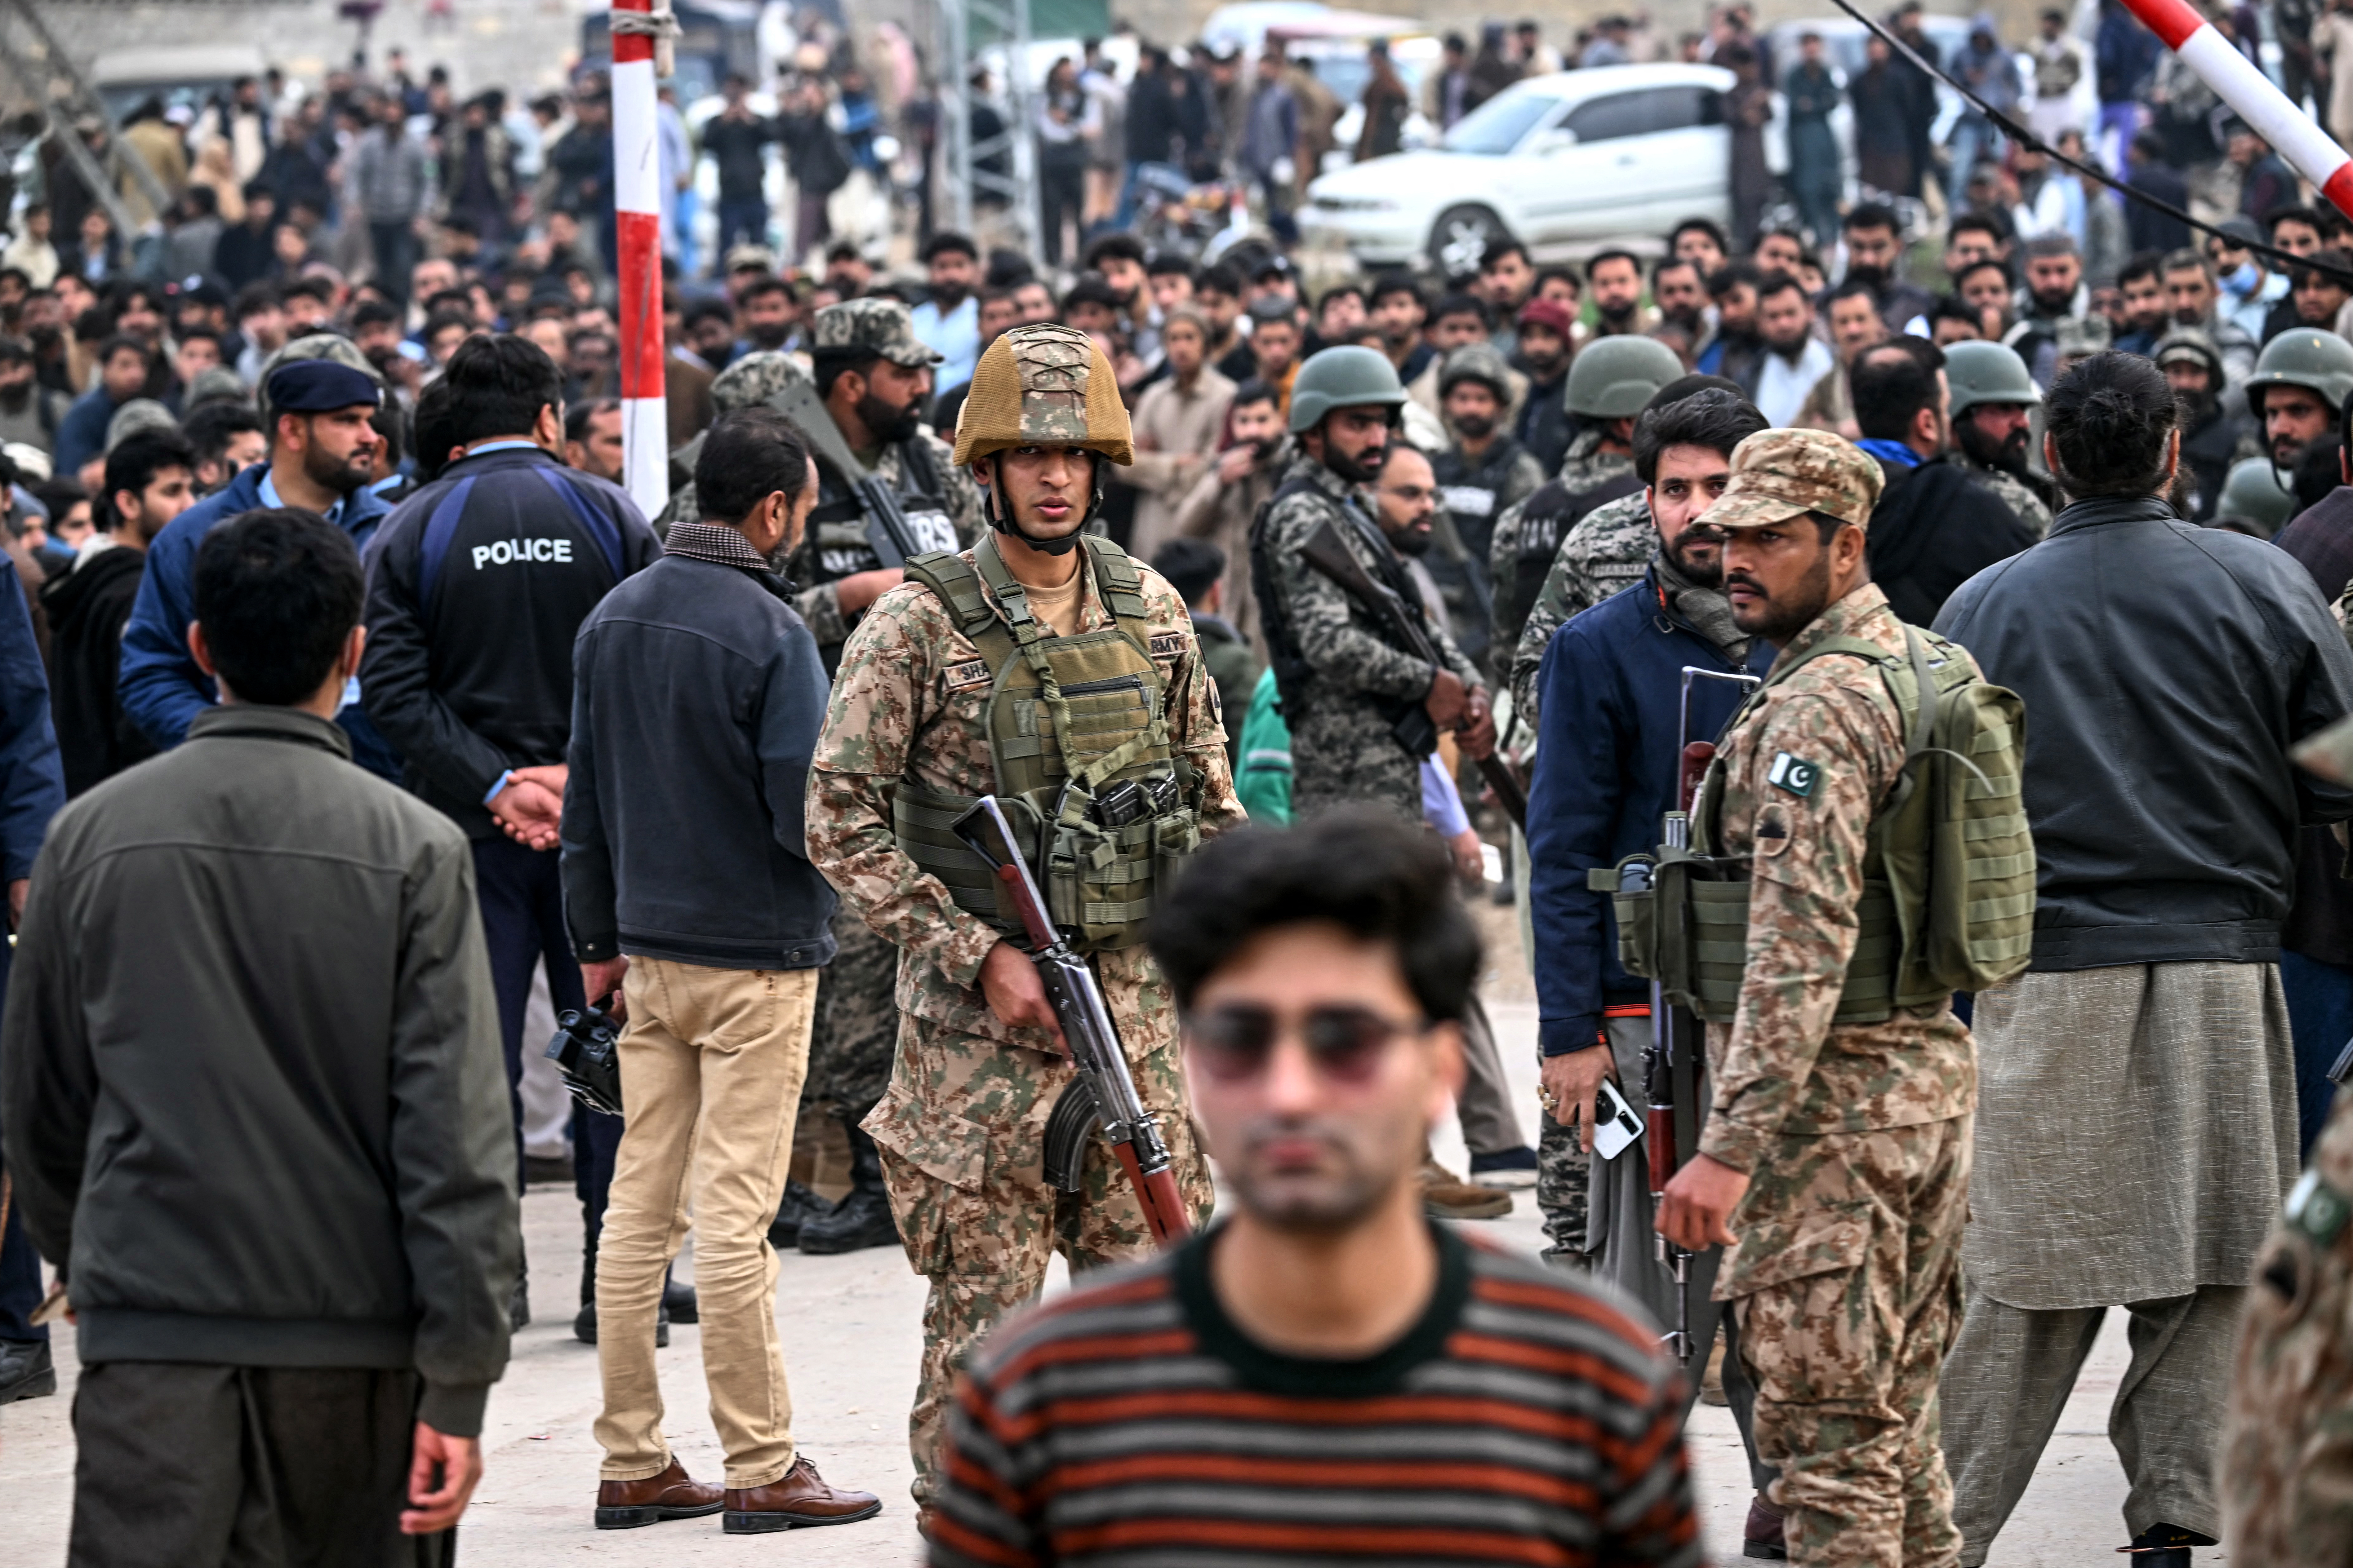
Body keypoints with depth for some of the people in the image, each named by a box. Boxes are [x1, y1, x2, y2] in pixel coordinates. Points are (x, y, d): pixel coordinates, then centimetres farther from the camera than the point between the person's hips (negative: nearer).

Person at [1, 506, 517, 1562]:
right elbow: (458, 1128, -9)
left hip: (148, 1323, 1)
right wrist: (460, 1383, -8)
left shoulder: (94, 834, 2)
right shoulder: (412, 850, -5)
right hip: (352, 1321, -1)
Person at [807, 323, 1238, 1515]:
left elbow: (1212, 799, 18)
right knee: (985, 1295, -2)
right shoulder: (919, 626, -7)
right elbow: (841, 821, -9)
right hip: (982, 1013, -4)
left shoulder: (1150, 611, 8)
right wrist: (979, 956, -14)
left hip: (1133, 993, 4)